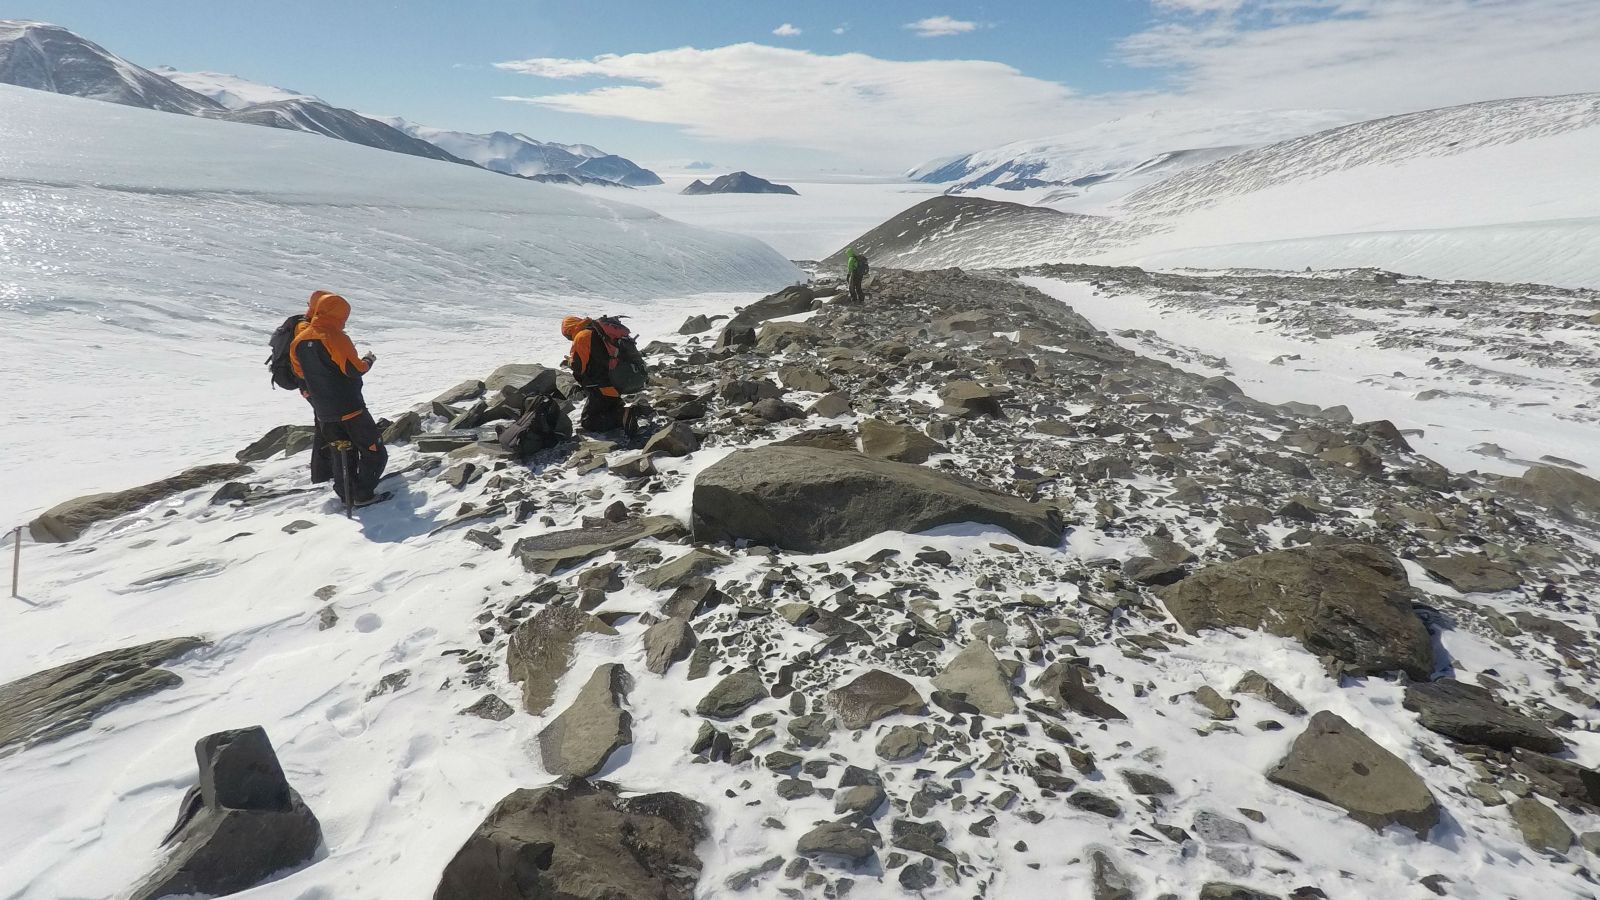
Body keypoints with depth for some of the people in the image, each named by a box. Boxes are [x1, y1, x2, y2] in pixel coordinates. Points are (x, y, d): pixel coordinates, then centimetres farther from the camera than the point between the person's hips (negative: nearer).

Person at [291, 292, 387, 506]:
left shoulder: (299, 340, 5)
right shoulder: (334, 336, -17)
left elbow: (300, 374, 13)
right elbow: (354, 369, -18)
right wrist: (368, 360, 1)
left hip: (323, 412, 7)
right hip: (350, 408, -7)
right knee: (374, 451, 2)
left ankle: (346, 494, 20)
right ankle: (363, 494, -2)